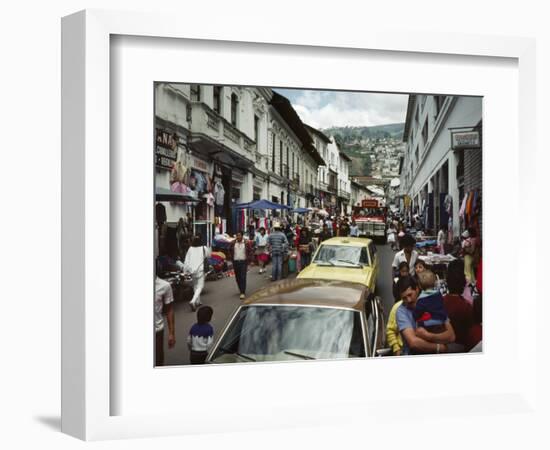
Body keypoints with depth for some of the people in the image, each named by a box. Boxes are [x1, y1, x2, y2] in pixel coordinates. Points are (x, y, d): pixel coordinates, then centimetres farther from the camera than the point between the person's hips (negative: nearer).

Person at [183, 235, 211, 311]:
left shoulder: (190, 249, 1)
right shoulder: (203, 248, -4)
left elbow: (187, 260, 0)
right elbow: (209, 255, 15)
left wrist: (185, 270, 4)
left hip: (192, 270, 4)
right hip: (200, 269, -4)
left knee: (195, 285, 20)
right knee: (200, 286, -3)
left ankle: (197, 301, 30)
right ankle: (193, 301, -23)